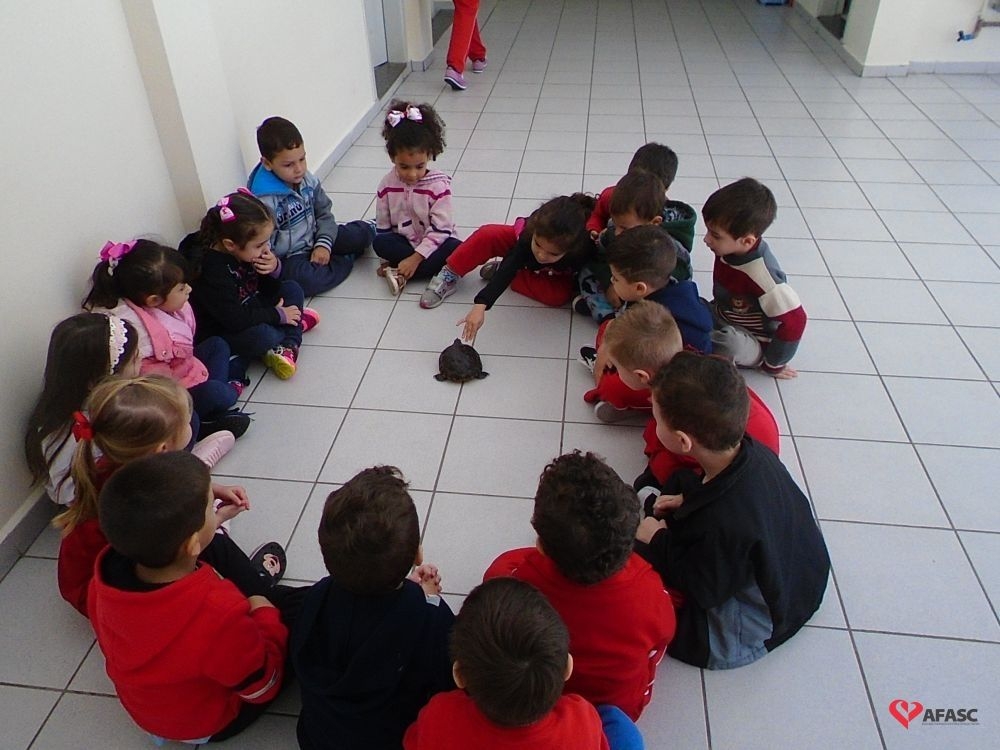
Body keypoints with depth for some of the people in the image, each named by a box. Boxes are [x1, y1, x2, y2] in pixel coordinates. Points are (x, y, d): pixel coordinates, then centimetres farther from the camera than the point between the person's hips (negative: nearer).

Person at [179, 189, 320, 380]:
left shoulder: (246, 250, -7)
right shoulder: (210, 270, -29)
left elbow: (269, 283, 8)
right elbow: (235, 319, -30)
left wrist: (275, 267, -17)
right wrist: (278, 315, -20)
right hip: (223, 332, -8)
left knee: (292, 288, -1)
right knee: (260, 336, -36)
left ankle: (288, 346, -17)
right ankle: (299, 323, -4)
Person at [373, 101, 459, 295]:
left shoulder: (439, 185, -15)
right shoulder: (387, 185, -5)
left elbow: (440, 230, -18)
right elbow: (382, 228, 3)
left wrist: (415, 258, -24)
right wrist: (387, 260, -3)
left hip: (434, 243, -2)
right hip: (403, 242, 3)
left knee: (456, 249, -32)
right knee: (379, 242, -27)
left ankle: (401, 275, -25)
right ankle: (440, 272, -24)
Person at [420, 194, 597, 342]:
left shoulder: (583, 251, -43)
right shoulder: (529, 235, -42)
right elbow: (508, 269, -47)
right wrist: (480, 305, -56)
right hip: (520, 246, 0)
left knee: (561, 295, -31)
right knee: (486, 236, -28)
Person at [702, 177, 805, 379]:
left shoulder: (762, 275, -34)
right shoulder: (729, 249, -14)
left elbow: (794, 321, -26)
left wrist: (773, 364, -14)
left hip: (752, 342, -6)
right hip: (723, 319, 6)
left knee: (729, 344, -38)